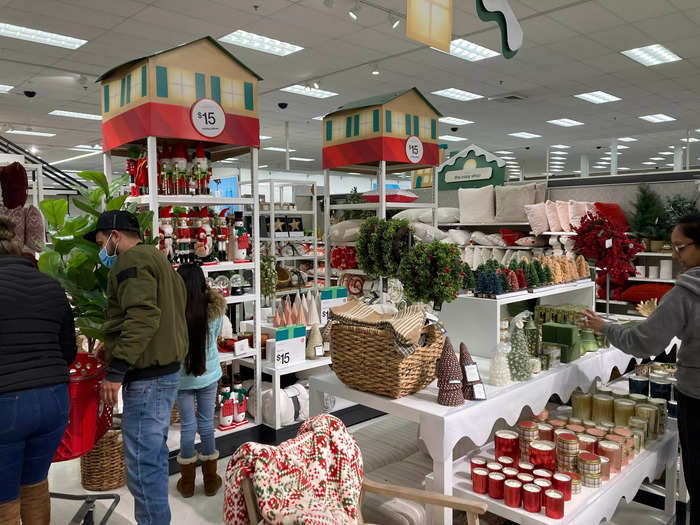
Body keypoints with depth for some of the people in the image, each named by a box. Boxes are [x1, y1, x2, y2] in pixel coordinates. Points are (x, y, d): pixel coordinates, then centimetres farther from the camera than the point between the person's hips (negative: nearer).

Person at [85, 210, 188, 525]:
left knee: (142, 465, -6)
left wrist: (116, 369, -23)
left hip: (147, 376, -11)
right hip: (166, 369, 11)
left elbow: (142, 317, -23)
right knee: (154, 454, 18)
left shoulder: (131, 260, -10)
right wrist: (113, 349, 24)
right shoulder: (156, 258, 21)